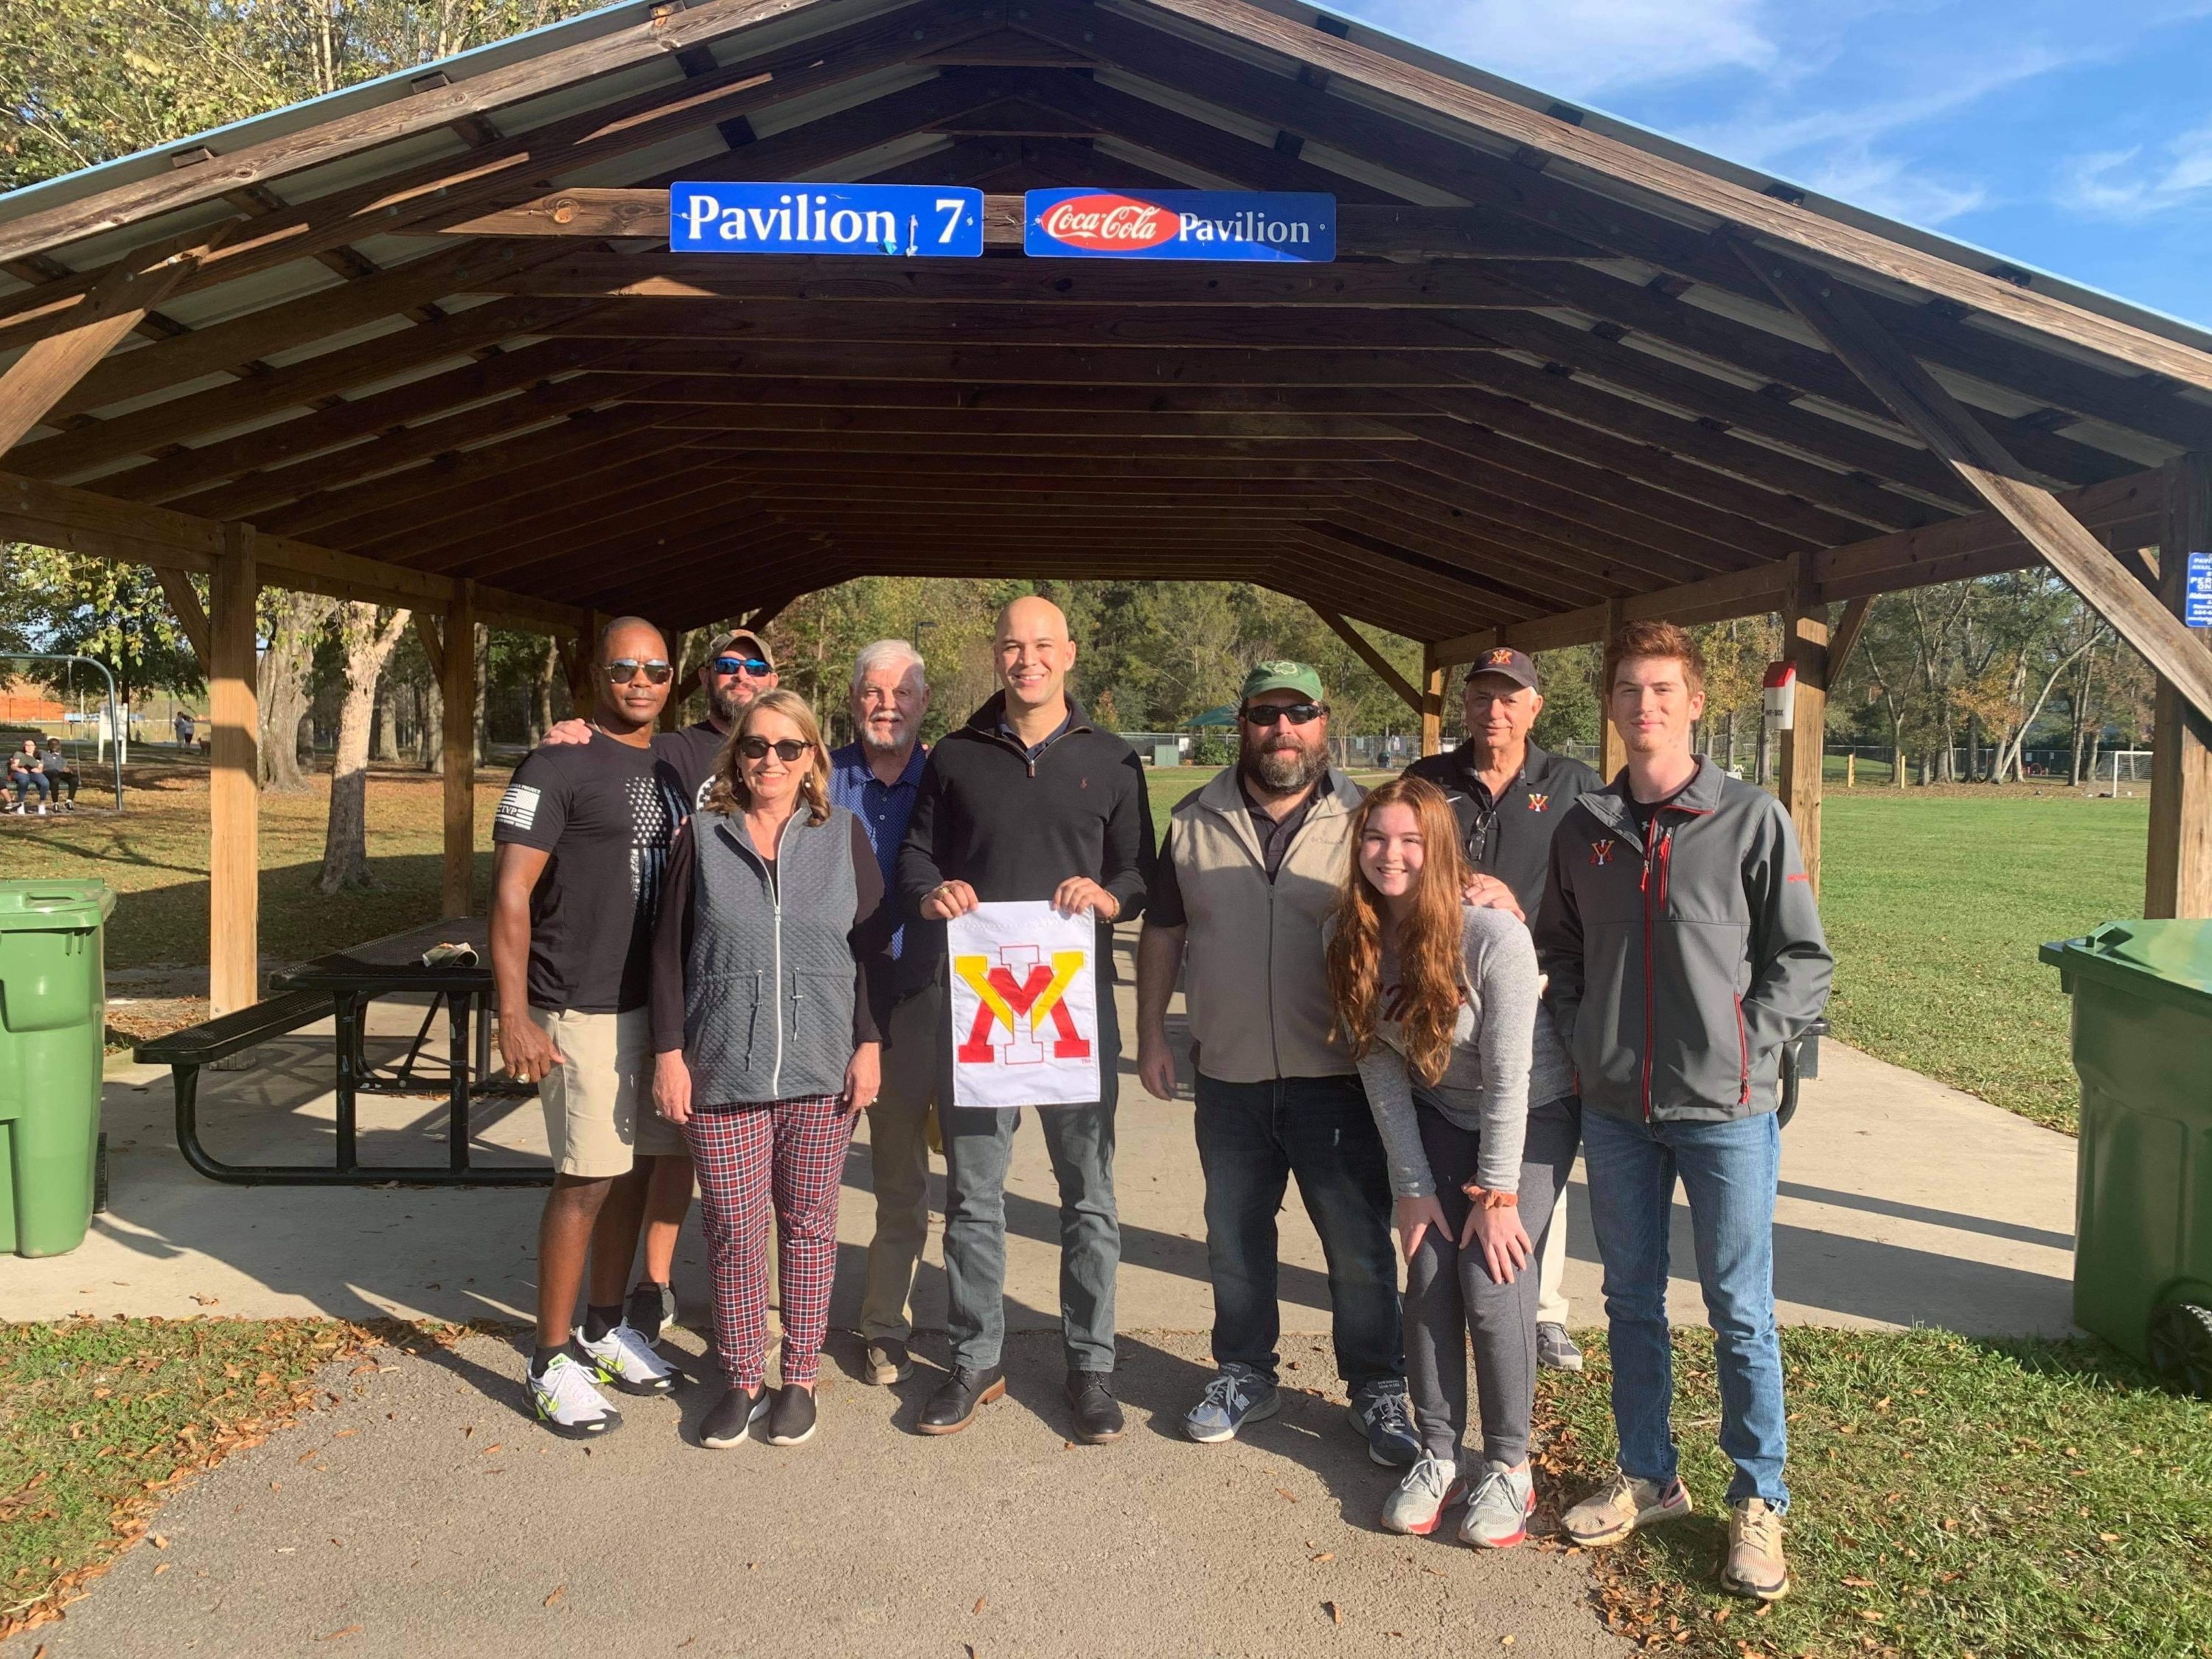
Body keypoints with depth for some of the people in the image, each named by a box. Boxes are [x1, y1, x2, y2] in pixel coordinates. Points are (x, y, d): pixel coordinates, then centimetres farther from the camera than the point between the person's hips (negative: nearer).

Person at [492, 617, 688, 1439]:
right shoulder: (558, 765, -9)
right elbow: (510, 892, -13)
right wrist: (513, 1015, -20)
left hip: (660, 1000, 7)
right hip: (584, 1009, -7)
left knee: (631, 1168, 14)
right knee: (586, 1180, -3)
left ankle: (604, 1328, 29)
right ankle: (552, 1359, 11)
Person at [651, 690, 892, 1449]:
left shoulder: (844, 834, 4)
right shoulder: (702, 834, 4)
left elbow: (873, 948, 4)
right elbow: (669, 950, 4)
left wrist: (869, 1045, -2)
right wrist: (669, 1052, -1)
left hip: (821, 1071, 0)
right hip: (723, 1070, 0)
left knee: (808, 1224, 9)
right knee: (734, 1230, 4)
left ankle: (800, 1377, 22)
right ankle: (742, 1380, 20)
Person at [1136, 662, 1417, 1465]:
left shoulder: (1365, 820, -2)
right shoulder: (1195, 821, 4)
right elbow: (1162, 931, 10)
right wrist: (1152, 1036, 7)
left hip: (1338, 1076, -2)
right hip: (1229, 1077, 3)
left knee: (1360, 1245, 6)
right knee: (1234, 1239, 15)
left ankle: (1377, 1390, 23)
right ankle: (1244, 1373, 33)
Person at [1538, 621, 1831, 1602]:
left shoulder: (1752, 821, -5)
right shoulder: (1584, 830, 5)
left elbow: (1805, 960, -1)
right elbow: (1558, 950, 17)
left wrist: (1745, 1045, -9)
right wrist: (1580, 1041, 5)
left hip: (1724, 1111, -3)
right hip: (1615, 1108, 4)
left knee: (1741, 1311, 6)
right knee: (1631, 1301, 14)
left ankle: (1759, 1502, 22)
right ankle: (1649, 1477, 30)